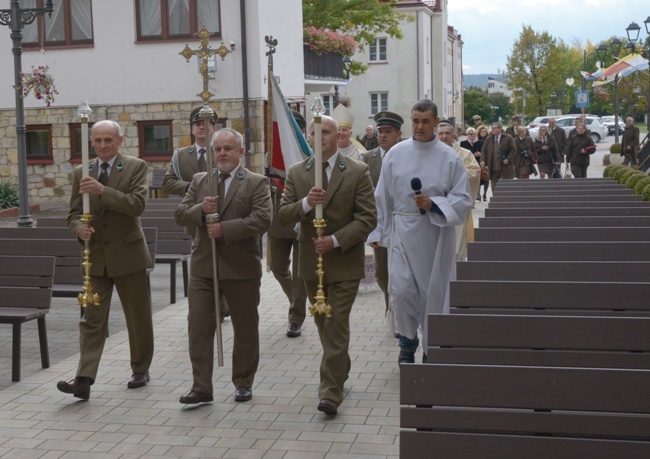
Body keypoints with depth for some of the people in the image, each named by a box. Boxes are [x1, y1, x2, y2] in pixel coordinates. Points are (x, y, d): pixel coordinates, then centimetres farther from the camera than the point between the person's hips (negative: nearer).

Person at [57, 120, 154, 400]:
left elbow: (137, 205, -17)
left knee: (138, 317, 9)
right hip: (95, 256, 3)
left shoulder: (136, 167, -4)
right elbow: (74, 213, 7)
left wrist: (103, 190, -28)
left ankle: (140, 370, 26)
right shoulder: (81, 173, 7)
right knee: (91, 319, -3)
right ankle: (84, 380, -6)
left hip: (127, 254, -3)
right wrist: (79, 228, -16)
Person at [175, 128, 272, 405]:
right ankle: (201, 387, 7)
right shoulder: (199, 180, 11)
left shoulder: (256, 183, -3)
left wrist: (225, 229, -20)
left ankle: (243, 383, 25)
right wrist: (201, 209, -15)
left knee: (245, 330, 9)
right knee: (198, 328, -1)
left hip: (241, 268, -3)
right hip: (203, 267, 3)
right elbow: (181, 215, 6)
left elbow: (262, 219, -15)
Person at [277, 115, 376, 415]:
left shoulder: (357, 172, -6)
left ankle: (331, 393, -3)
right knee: (324, 325, 17)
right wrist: (306, 203, -21)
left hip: (344, 262, -4)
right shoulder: (296, 173, 4)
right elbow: (283, 216, -2)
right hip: (312, 261, 4)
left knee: (336, 326, -7)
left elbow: (367, 218, -10)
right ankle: (341, 371, 37)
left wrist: (336, 240, -21)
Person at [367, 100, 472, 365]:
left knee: (433, 292, 5)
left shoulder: (449, 157, -3)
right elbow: (383, 197, 6)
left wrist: (433, 204, -18)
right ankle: (408, 341, 21)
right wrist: (378, 233, 5)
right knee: (401, 290, -6)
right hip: (402, 231, 1)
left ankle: (432, 349, 21)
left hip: (436, 232, -1)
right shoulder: (396, 153, 2)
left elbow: (463, 199, -3)